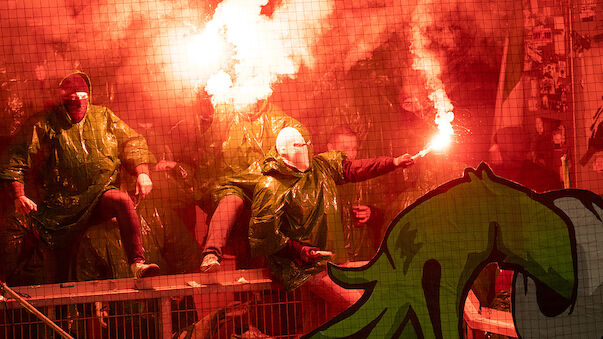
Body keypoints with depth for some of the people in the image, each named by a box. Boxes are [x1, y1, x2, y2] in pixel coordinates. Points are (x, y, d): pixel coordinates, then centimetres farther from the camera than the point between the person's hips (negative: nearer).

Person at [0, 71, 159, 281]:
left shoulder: (103, 117, 12)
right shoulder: (44, 125, 5)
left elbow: (131, 143, 17)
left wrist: (142, 173, 0)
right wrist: (19, 195, -7)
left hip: (101, 195, 0)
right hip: (63, 204, 0)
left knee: (123, 200, -31)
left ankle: (137, 264, -37)